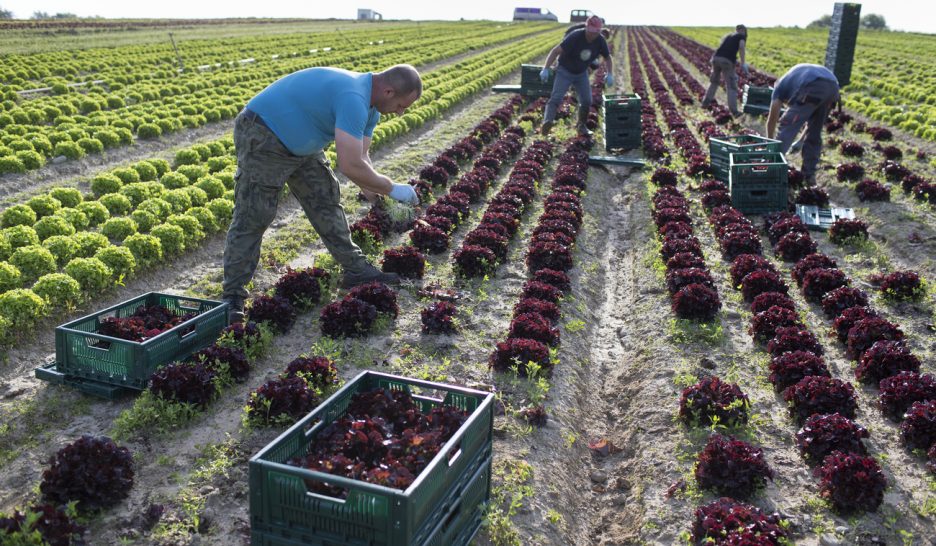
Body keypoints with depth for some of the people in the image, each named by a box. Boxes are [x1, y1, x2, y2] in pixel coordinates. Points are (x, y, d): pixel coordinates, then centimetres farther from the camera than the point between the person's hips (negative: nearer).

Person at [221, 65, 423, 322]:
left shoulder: (369, 105, 2)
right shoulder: (353, 99, -31)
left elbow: (361, 157, 6)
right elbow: (350, 165, -36)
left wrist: (376, 193, -6)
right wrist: (392, 189, -23)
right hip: (262, 137, -10)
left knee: (326, 201, 11)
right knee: (252, 219, -8)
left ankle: (356, 269, 21)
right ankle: (232, 297, 0)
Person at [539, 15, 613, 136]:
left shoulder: (600, 41, -12)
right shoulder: (575, 37, -28)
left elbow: (607, 57, 6)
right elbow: (556, 51, -28)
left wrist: (610, 74, -7)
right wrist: (546, 69, -37)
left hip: (581, 73, 5)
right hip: (565, 71, -5)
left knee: (586, 101, 0)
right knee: (556, 97, -22)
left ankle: (582, 127, 19)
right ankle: (547, 122, -40)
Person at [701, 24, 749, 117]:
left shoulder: (727, 36, 32)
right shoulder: (742, 36, 15)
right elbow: (741, 46, -6)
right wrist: (743, 63, -10)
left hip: (716, 58, 5)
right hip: (727, 61, -5)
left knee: (714, 81, 29)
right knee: (731, 86, 0)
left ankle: (706, 102, 36)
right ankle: (733, 110, -8)